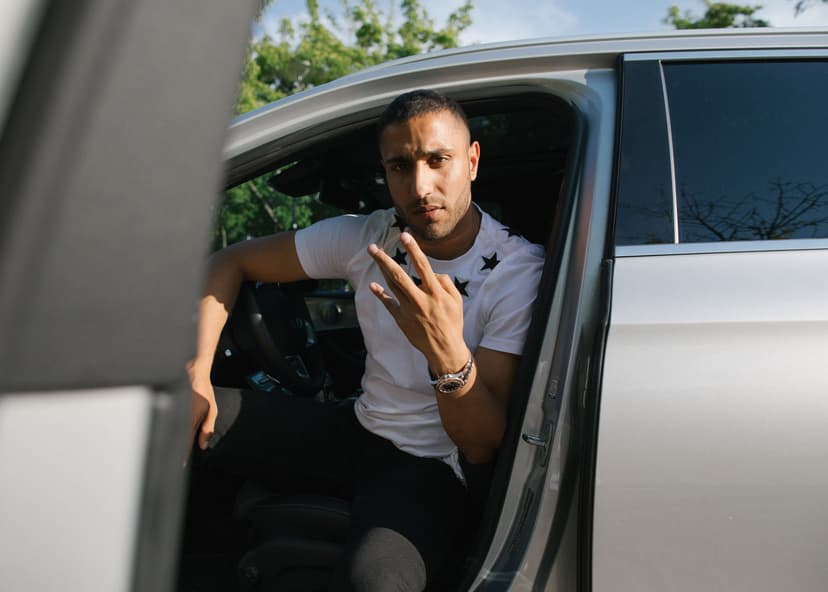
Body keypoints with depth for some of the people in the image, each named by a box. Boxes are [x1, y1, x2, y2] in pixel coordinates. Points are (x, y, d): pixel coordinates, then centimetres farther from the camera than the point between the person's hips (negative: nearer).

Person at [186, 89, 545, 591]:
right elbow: (230, 263, 5)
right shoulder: (365, 238, -3)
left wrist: (448, 355, -42)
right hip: (357, 432, 5)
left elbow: (484, 447, -21)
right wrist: (195, 373, -10)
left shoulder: (521, 271, -16)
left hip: (431, 470, -5)